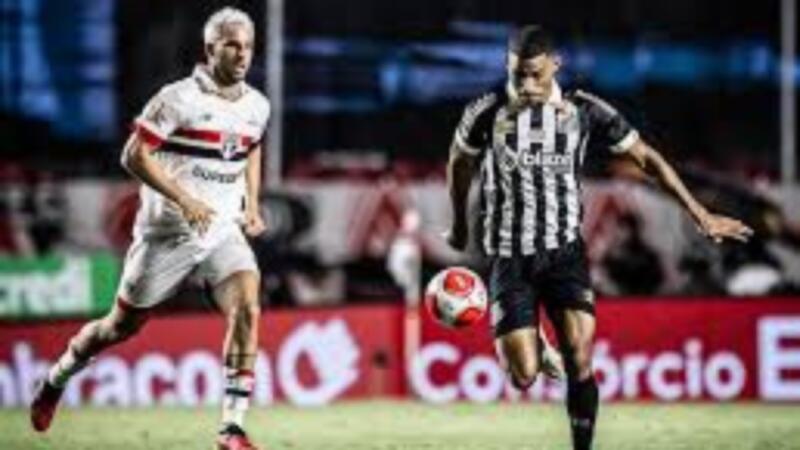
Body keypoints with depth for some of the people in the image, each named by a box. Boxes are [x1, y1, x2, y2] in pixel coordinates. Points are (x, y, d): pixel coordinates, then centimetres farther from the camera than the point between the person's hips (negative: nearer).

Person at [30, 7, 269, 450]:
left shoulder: (257, 106, 5)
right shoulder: (179, 98, -15)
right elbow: (134, 155, -15)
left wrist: (251, 205, 12)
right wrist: (185, 201, -22)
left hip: (223, 230, 4)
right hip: (168, 231, -4)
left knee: (247, 310, -21)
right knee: (123, 325, 10)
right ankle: (54, 383, 37)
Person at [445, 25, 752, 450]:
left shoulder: (584, 111, -5)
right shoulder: (485, 112, -7)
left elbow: (644, 156, 4)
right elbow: (459, 164, 13)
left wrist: (701, 215, 5)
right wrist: (459, 226, 26)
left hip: (564, 251, 1)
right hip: (508, 256, 0)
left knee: (580, 363, -15)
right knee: (523, 376, -9)